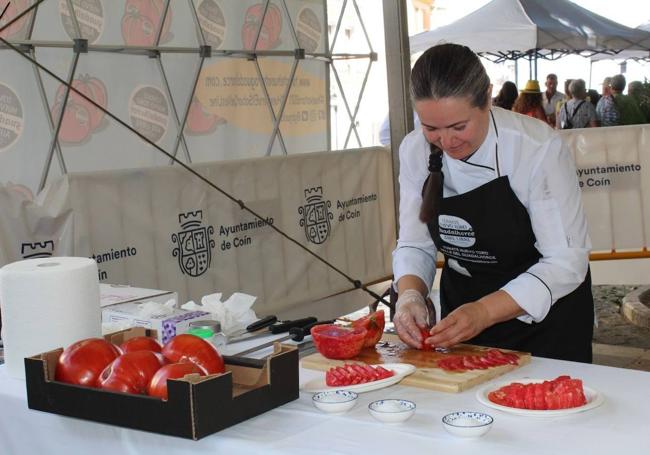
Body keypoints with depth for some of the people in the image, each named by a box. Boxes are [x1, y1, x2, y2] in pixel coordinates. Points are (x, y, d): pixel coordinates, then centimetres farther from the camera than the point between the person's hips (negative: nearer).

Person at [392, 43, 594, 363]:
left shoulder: (540, 148, -24)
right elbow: (414, 245, -4)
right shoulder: (414, 151, -10)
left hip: (544, 316, -4)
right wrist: (410, 294, -25)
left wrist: (485, 312, -34)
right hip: (461, 307, 4)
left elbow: (566, 262, -24)